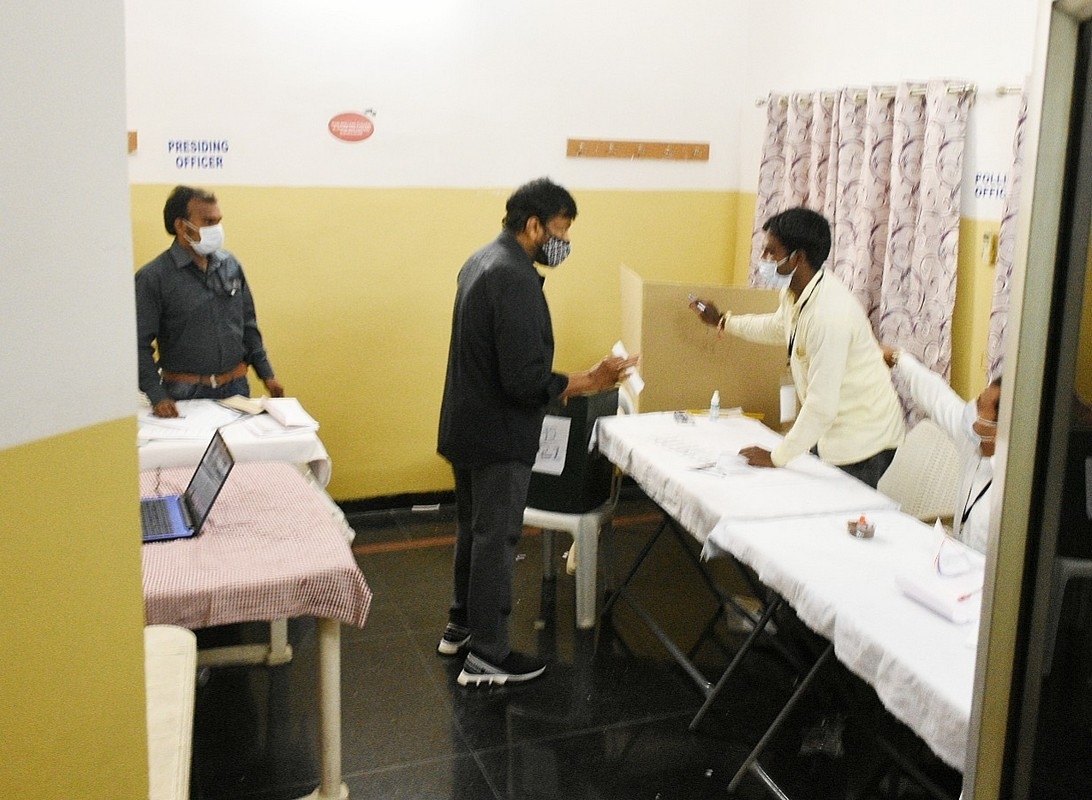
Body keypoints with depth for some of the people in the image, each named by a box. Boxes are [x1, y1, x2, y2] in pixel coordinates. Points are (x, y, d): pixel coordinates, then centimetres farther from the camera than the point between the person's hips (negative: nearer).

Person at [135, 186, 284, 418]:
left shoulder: (231, 265, 5)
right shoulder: (153, 277, -9)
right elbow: (140, 345, -10)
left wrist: (267, 374, 10)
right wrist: (157, 397, -19)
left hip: (236, 388, 4)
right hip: (184, 394, -4)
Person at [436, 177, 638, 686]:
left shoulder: (483, 261, 8)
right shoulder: (514, 279, -24)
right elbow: (524, 380, -28)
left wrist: (555, 383, 17)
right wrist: (589, 382, -18)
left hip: (467, 426, 10)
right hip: (498, 435, -10)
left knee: (473, 528, 21)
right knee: (495, 539, 1)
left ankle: (462, 625, 36)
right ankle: (487, 657, 13)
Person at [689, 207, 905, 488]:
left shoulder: (829, 313, -30)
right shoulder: (793, 292, 0)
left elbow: (822, 404, -29)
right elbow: (778, 327, 27)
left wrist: (777, 457, -21)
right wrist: (723, 321, 29)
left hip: (862, 442, -9)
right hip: (833, 429, 9)